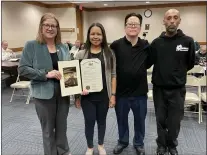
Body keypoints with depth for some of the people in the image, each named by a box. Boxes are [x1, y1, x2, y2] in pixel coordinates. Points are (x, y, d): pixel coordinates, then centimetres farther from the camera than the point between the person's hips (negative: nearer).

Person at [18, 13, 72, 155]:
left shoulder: (63, 47, 7)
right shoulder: (31, 46, -6)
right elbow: (23, 69, -10)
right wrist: (46, 74, -20)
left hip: (63, 93, 4)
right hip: (44, 95, -3)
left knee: (62, 127, 19)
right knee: (48, 129, 13)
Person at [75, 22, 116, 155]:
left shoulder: (109, 53, 1)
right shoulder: (81, 54, -1)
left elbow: (113, 75, 1)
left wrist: (113, 94, -4)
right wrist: (77, 95, 1)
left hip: (104, 95, 1)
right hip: (87, 96, 0)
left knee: (102, 120, 17)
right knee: (89, 122, 8)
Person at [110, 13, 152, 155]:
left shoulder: (146, 46, -2)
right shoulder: (116, 45, -8)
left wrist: (140, 71, -1)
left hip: (140, 92, 1)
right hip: (121, 91, -1)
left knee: (140, 120, 18)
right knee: (122, 120, 18)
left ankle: (139, 143, 42)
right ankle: (123, 141, 43)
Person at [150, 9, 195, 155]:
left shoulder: (188, 41, -5)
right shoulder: (156, 42, -2)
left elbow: (190, 63, 7)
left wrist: (177, 73, 9)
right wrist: (161, 73, -3)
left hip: (178, 89, 0)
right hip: (159, 88, 1)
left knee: (175, 121, 11)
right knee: (161, 120, 13)